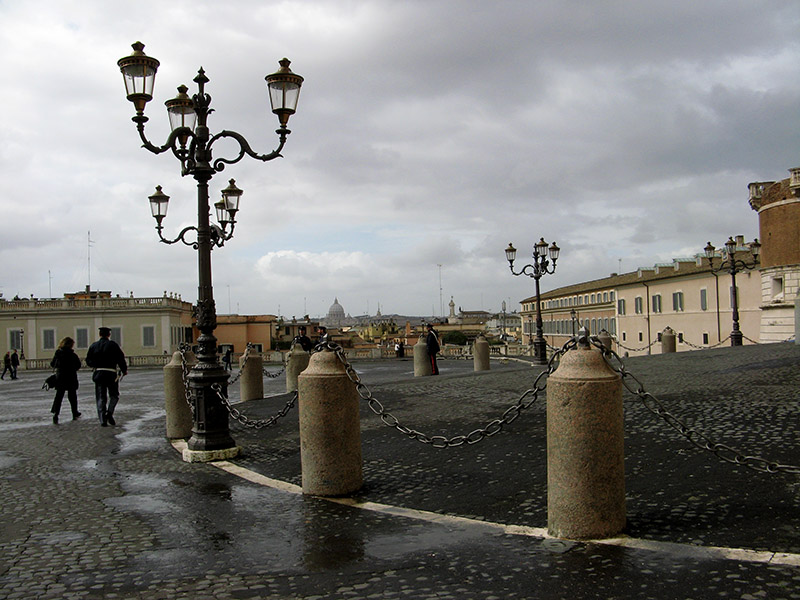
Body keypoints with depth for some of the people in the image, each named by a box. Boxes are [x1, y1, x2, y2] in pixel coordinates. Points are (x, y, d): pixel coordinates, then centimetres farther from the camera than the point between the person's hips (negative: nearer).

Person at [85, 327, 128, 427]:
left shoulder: (93, 346, 7)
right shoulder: (112, 345, -4)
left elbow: (88, 361, 10)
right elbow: (120, 358, -8)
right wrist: (124, 370, 5)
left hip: (98, 373, 3)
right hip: (111, 373, -3)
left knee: (101, 398, 7)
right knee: (114, 395, 12)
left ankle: (102, 419, 0)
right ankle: (109, 413, -8)